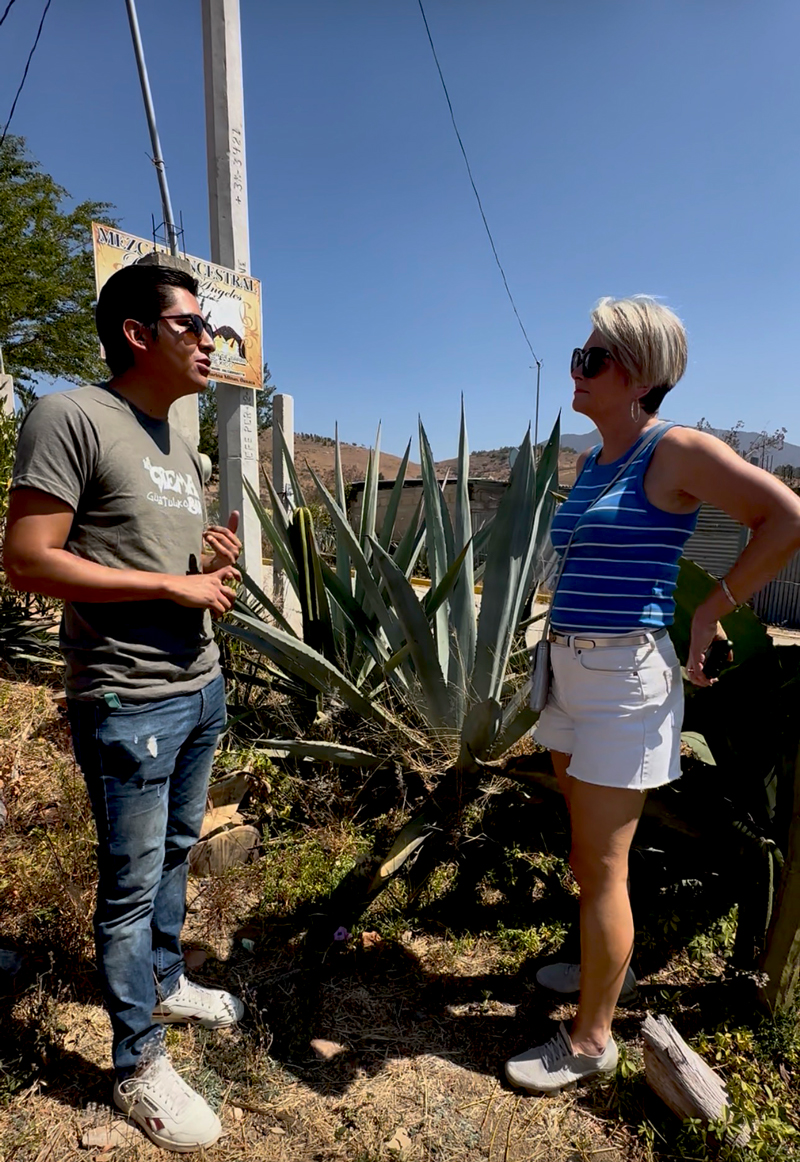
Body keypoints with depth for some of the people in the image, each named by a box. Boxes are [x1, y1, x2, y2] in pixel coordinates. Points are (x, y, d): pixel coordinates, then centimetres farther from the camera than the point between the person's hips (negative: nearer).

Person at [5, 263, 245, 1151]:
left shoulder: (180, 448, 13)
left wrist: (214, 565, -2)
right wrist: (174, 584, -18)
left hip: (201, 688, 8)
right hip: (128, 703, -8)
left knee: (175, 855, 22)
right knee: (131, 886, 7)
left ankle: (164, 983, 43)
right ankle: (138, 1067, 26)